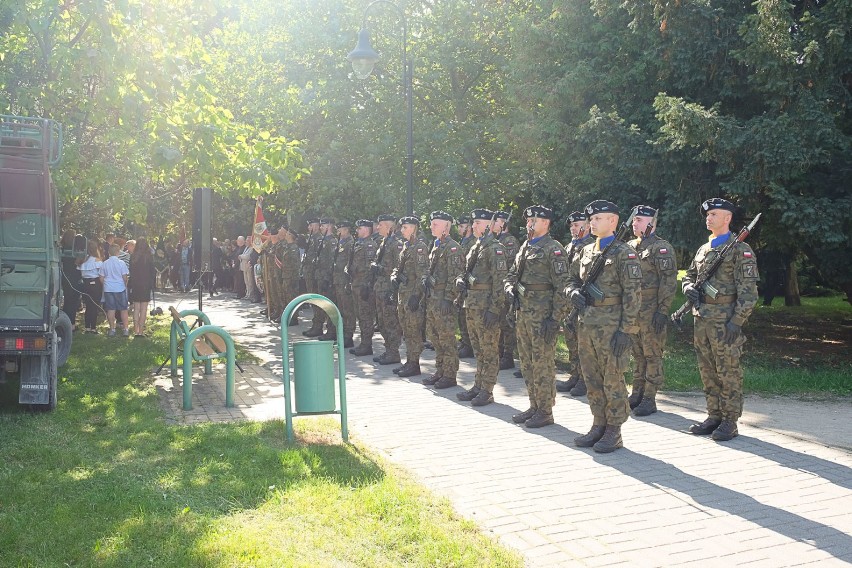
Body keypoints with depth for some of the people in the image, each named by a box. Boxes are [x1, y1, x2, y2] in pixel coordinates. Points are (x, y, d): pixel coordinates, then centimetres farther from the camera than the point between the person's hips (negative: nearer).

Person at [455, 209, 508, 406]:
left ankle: (487, 391, 4)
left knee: (489, 350, -1)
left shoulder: (495, 248, -11)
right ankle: (478, 386, 24)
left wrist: (494, 309, -21)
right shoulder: (475, 248, 16)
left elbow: (499, 281, -17)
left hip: (486, 305, -9)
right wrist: (460, 280, 3)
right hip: (471, 305, 9)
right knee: (478, 349, 15)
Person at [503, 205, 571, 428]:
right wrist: (510, 289, 0)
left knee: (543, 364, -3)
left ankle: (545, 412, 7)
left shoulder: (554, 249, -9)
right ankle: (534, 406, 24)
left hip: (542, 314, -8)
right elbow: (511, 274, 23)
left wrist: (555, 318, -18)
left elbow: (561, 286, -14)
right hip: (523, 312, 8)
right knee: (527, 362, 13)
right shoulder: (525, 247, 16)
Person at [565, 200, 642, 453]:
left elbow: (633, 294, -12)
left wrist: (625, 330, -16)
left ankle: (614, 432, 10)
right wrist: (573, 292, -2)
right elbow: (572, 279, 23)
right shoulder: (586, 251, 14)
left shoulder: (624, 252, -7)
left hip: (611, 326, -7)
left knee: (612, 380, 0)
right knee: (592, 379, 12)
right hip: (586, 325, 7)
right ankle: (598, 426, 24)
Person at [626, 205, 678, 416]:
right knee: (637, 353, 13)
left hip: (651, 311, -7)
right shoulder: (630, 246, 14)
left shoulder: (661, 248, -8)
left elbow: (668, 281, -13)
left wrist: (663, 311, -18)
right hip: (632, 309, 7)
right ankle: (637, 394, 21)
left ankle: (649, 399, 5)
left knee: (652, 355, -1)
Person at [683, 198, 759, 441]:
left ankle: (729, 421, 6)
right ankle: (714, 416, 21)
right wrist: (689, 288, 1)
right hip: (701, 320, 7)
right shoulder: (703, 249, 16)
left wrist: (737, 322, -18)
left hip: (725, 321, -7)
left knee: (728, 373, -1)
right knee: (708, 372, 12)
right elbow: (689, 276, 25)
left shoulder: (740, 250, -6)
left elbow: (748, 291, -11)